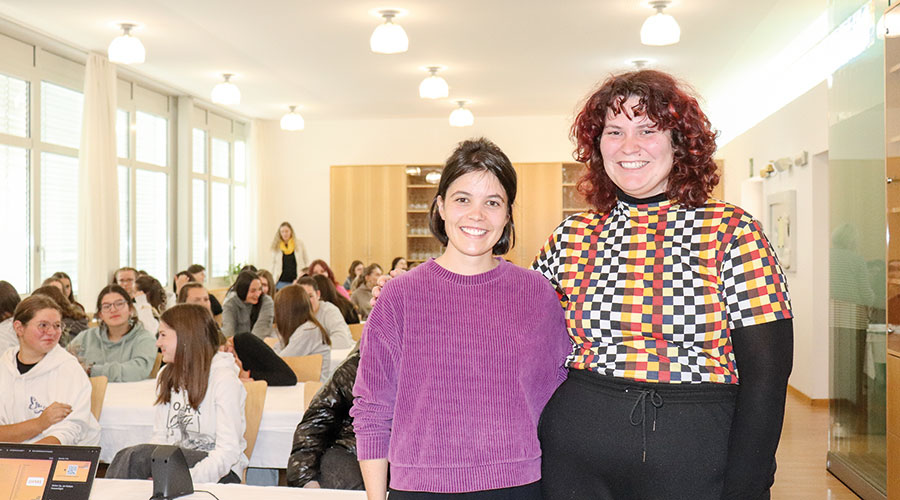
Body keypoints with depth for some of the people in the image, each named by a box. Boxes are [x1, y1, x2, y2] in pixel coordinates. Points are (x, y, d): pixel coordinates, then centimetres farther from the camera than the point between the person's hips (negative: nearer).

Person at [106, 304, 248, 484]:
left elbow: (229, 451, -19)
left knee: (137, 455, -27)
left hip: (218, 472, -6)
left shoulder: (224, 378, -12)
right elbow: (161, 436, 10)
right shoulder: (166, 376, 14)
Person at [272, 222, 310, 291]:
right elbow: (273, 264, 12)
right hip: (282, 281, 1)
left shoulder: (299, 243, 2)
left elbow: (306, 261, 8)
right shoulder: (276, 245, 4)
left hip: (297, 280, -1)